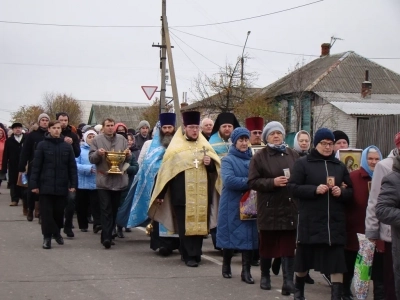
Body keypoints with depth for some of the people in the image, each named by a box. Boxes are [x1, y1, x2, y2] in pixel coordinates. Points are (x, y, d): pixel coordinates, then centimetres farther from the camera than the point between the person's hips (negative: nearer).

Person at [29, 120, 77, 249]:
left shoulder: (67, 146, 5)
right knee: (46, 211, -2)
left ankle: (57, 232, 28)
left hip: (62, 185, 2)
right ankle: (47, 236, 4)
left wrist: (73, 184, 0)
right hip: (46, 184, -2)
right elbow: (36, 166, -2)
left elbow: (72, 166, 6)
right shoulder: (42, 145, -1)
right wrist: (34, 184, -6)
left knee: (59, 211, 10)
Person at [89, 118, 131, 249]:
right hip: (103, 180, -4)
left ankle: (107, 236, 19)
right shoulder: (97, 140, 1)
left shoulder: (122, 139, 10)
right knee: (106, 210, -9)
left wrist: (128, 154, -9)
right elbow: (91, 159, -1)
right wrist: (98, 153, -21)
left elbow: (127, 159, 13)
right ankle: (106, 237, -13)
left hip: (119, 180, 4)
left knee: (114, 210, 10)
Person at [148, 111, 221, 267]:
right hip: (182, 194, -3)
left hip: (201, 194, 3)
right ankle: (190, 255, 0)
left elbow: (215, 167, 16)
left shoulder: (205, 146, 12)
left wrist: (210, 163, -9)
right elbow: (166, 170, -1)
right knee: (185, 226, -5)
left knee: (200, 224, 3)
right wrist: (160, 194, -4)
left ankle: (194, 253, 14)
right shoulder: (176, 146, 1)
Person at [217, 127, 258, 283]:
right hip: (232, 206, -3)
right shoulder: (228, 160, -2)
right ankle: (226, 266, 24)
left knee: (249, 236, -1)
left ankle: (246, 271, 3)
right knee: (231, 235, 4)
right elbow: (228, 180, -18)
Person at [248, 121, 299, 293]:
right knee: (267, 245, 10)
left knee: (289, 246, -3)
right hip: (269, 209, -1)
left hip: (290, 207, 1)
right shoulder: (259, 157, 2)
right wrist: (272, 182, -16)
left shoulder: (293, 155, 9)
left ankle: (288, 281, -3)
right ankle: (265, 276, 28)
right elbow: (252, 182, -5)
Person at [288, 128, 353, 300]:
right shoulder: (303, 163, 2)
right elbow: (293, 187, -6)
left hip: (335, 223, 2)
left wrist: (341, 192, -7)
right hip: (310, 222, -2)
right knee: (304, 258, 11)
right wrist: (315, 190, -18)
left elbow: (351, 192, 15)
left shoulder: (340, 166, 13)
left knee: (337, 262, -3)